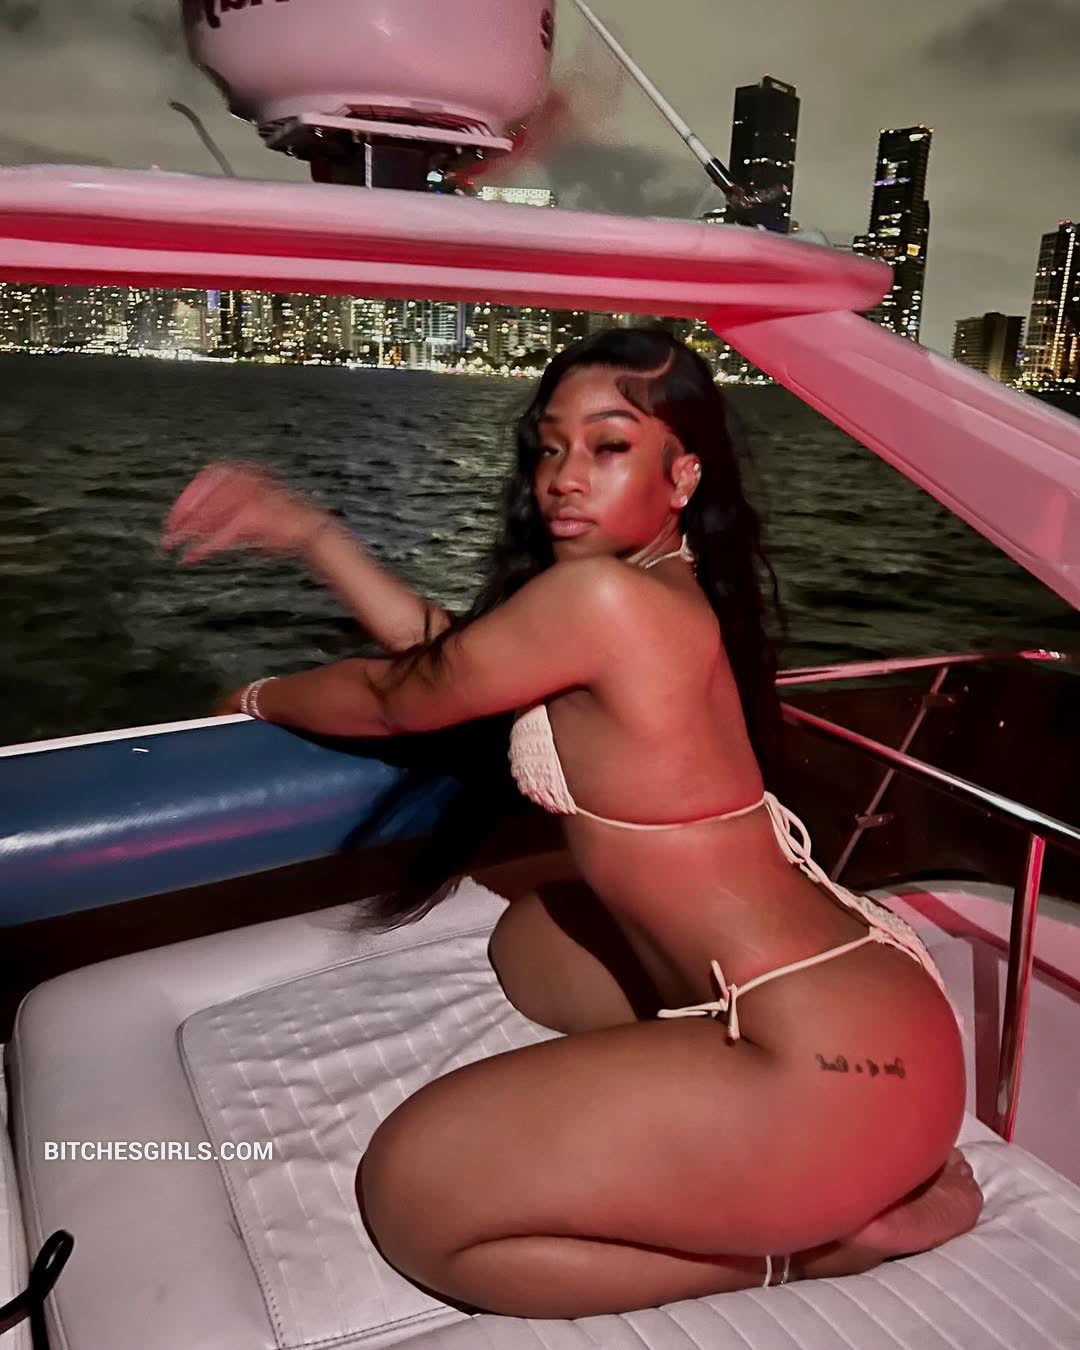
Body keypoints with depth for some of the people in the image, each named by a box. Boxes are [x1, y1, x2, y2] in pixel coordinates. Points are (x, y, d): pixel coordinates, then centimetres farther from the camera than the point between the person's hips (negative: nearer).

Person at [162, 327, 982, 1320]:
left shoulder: (602, 596, -20)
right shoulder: (672, 593, 7)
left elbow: (397, 696, -4)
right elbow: (450, 651, 15)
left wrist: (258, 697, 16)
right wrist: (309, 532, 16)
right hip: (835, 990, 10)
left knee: (411, 1198, -7)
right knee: (531, 939, 30)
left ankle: (827, 1231, 2)